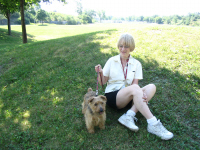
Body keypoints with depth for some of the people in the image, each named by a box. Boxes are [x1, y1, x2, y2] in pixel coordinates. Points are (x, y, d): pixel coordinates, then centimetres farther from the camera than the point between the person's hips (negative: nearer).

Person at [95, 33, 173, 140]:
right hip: (112, 96, -3)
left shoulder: (136, 64, 6)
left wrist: (142, 93, -26)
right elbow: (102, 82, 3)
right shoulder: (112, 61, 2)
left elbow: (135, 83, -4)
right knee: (134, 88, -32)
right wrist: (100, 73, -19)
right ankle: (153, 124, -32)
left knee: (151, 87, -20)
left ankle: (129, 116, -32)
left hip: (128, 97, 4)